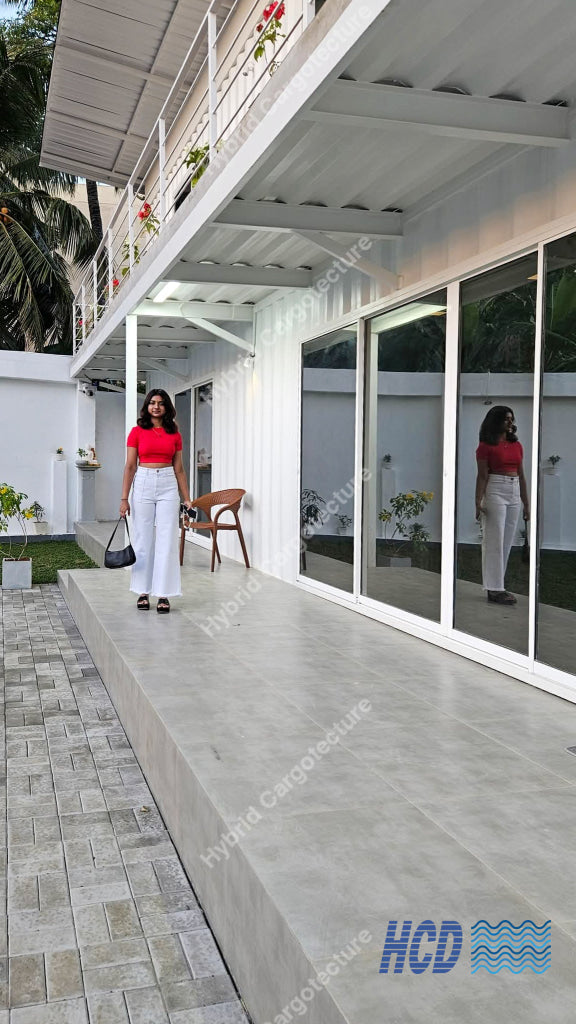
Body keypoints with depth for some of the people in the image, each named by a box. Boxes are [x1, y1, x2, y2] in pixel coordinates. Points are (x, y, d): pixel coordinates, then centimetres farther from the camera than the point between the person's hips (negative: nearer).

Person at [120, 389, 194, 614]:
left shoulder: (174, 434, 8)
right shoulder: (137, 432, 3)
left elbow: (179, 469, 11)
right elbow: (130, 467, 1)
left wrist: (187, 498, 7)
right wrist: (124, 498, -4)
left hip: (168, 485, 1)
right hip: (143, 484, -1)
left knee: (167, 540, -2)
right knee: (142, 540, 3)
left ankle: (164, 594, 2)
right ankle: (143, 592, 14)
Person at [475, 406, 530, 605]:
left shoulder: (517, 445, 13)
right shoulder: (486, 446, -5)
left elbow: (521, 476, 14)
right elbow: (482, 476, -10)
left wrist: (526, 504, 13)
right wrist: (478, 502, -18)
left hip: (514, 492, 7)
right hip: (495, 491, -7)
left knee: (507, 542, 8)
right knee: (494, 541, -5)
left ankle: (495, 585, 15)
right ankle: (495, 590, -3)